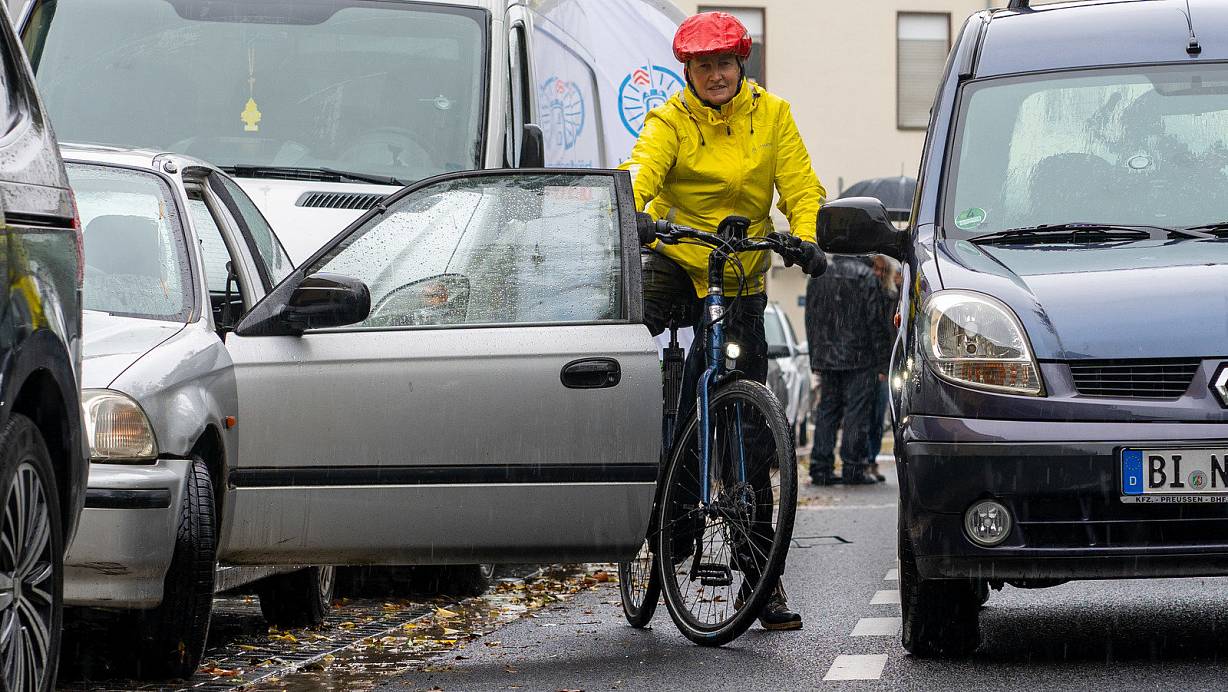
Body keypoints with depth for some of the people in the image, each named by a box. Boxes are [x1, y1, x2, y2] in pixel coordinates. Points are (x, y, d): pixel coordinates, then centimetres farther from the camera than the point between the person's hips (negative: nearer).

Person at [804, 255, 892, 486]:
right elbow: (874, 320, -11)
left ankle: (821, 467, 7)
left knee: (827, 410, 10)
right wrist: (881, 353, -4)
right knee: (857, 412, -2)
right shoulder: (865, 276, -8)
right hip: (859, 358, -5)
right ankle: (854, 468, -4)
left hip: (826, 358, 5)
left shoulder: (817, 277, 10)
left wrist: (816, 358, 18)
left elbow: (811, 320, 13)